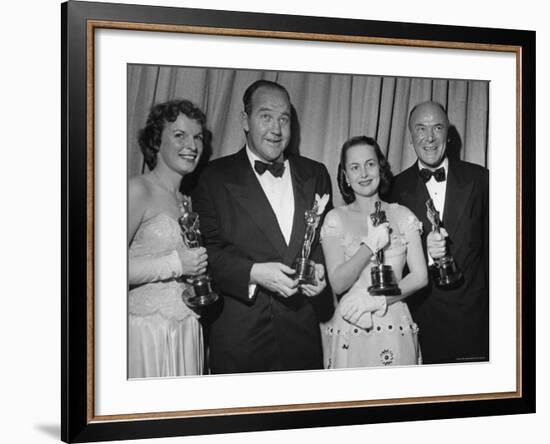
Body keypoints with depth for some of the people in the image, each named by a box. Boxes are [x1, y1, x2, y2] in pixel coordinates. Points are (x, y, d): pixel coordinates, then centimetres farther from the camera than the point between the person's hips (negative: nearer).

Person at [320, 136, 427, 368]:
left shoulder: (402, 216, 4)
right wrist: (370, 245, -19)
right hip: (349, 333, -1)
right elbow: (337, 284, -8)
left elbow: (420, 276, 0)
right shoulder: (336, 219, 0)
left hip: (395, 330, 2)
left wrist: (377, 300, -12)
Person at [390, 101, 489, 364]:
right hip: (421, 311, 0)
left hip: (471, 311, 0)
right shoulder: (398, 187, 2)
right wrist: (423, 249, -19)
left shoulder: (478, 178, 2)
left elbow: (490, 244, 6)